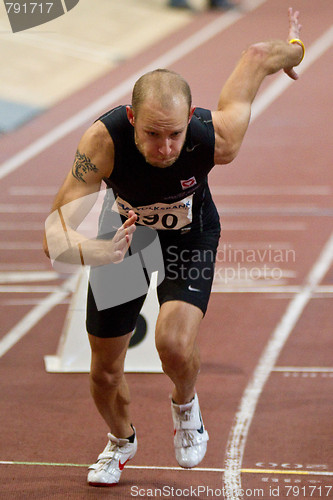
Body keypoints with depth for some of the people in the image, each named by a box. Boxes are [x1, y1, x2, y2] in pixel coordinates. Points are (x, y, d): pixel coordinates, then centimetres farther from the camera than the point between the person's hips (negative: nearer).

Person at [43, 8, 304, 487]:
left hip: (189, 236, -1)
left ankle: (185, 403, 10)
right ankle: (121, 439, 45)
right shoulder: (104, 140, -39)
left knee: (175, 343, -27)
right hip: (124, 233, 1)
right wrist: (88, 252, -64)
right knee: (105, 371, 9)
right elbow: (55, 233, -41)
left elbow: (256, 56, -19)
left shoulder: (216, 138, -37)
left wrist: (295, 47, 4)